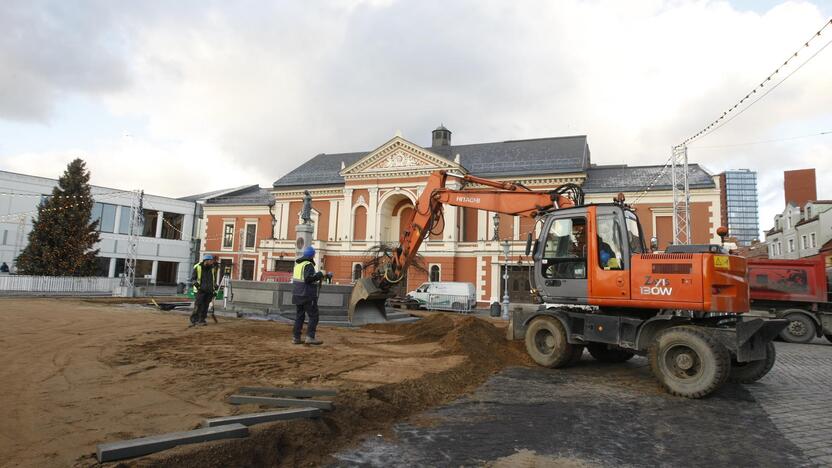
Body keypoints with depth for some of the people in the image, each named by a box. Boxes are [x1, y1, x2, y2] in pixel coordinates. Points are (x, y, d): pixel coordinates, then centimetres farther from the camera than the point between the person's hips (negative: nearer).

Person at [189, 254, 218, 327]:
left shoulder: (212, 268, 12)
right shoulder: (197, 267, -1)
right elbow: (192, 278, 2)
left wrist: (215, 286, 17)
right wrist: (195, 283, -17)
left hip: (209, 291, 4)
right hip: (200, 290, -4)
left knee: (205, 306, 1)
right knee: (198, 306, -9)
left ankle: (202, 320, 9)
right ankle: (193, 320, 2)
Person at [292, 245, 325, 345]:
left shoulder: (297, 264, 13)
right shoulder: (308, 265, -14)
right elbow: (308, 278, -25)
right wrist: (320, 274, -15)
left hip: (298, 294, 9)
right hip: (307, 295, -8)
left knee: (299, 315, 13)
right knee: (313, 316, -2)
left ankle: (296, 337, 13)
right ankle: (310, 337, -7)